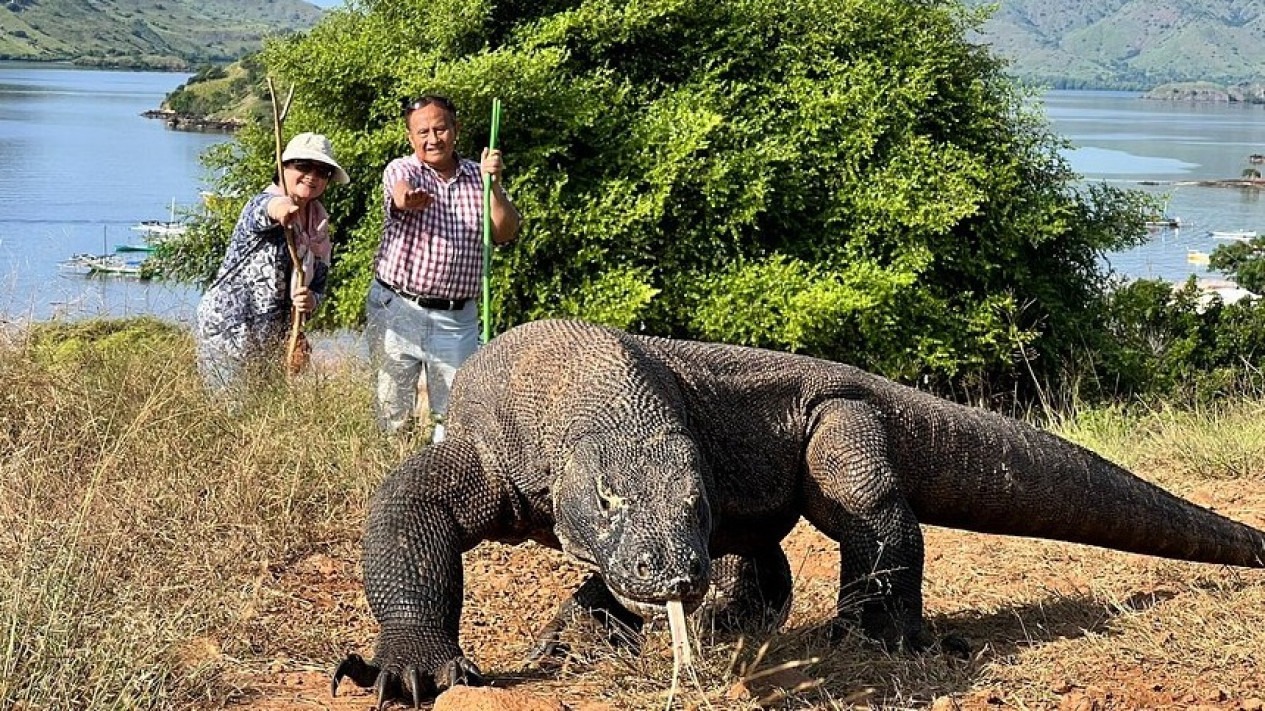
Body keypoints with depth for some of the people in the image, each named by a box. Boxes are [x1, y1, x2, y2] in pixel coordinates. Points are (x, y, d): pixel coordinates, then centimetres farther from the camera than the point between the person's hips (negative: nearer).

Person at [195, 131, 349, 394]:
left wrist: (311, 300, -13)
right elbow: (262, 209, -36)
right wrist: (276, 208, -62)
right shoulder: (261, 205, -10)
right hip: (228, 334, -7)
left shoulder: (319, 226, 9)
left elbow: (318, 283, 13)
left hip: (273, 341, 7)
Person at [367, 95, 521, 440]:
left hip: (457, 317, 2)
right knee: (393, 413, 3)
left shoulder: (478, 178, 8)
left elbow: (504, 233, -1)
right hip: (397, 308, -2)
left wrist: (494, 184, -15)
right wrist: (409, 198, -52)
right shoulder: (401, 169, -2)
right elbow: (400, 193, -28)